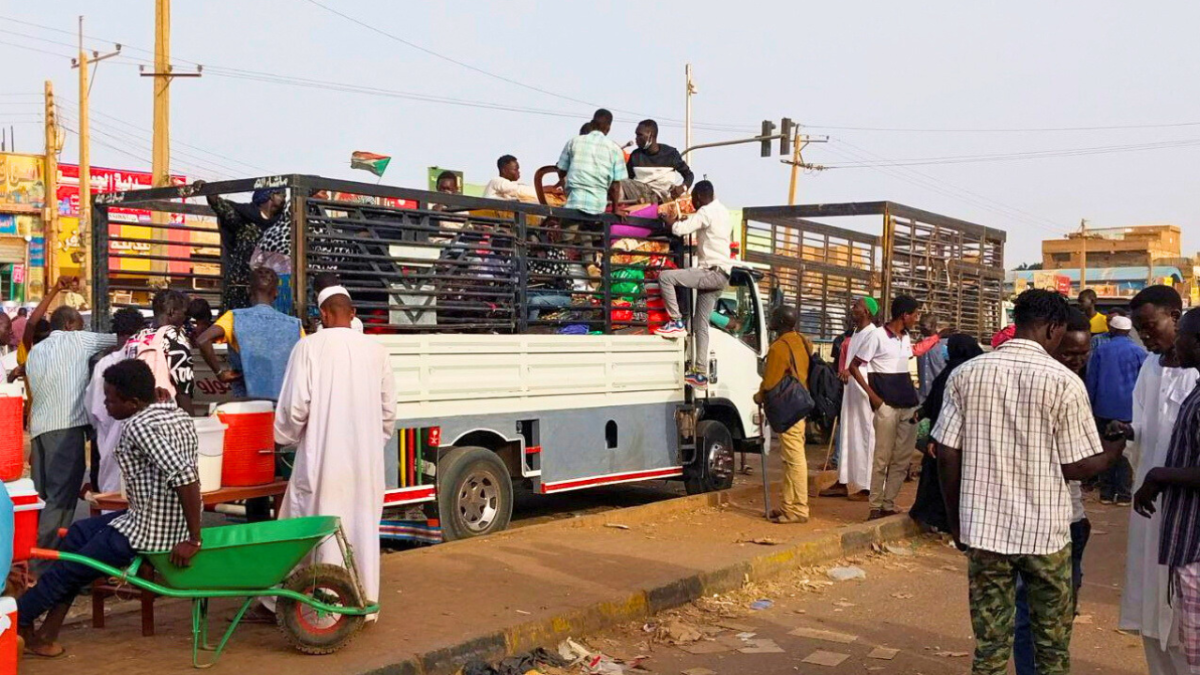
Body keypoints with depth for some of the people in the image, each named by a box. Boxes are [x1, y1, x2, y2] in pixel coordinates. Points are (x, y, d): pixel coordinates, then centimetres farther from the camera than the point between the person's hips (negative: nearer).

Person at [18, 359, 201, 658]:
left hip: (148, 530, -9)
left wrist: (193, 540, -27)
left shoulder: (138, 426, -21)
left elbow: (184, 476, -32)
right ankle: (47, 634, 26)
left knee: (68, 570, 11)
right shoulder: (179, 415, 7)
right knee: (78, 534, 23)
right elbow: (188, 473, 13)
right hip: (171, 520, 9)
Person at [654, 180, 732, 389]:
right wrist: (687, 220, 27)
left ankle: (677, 322, -11)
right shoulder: (722, 211, 20)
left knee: (665, 276, -17)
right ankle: (701, 374, 6)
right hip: (719, 275, 10)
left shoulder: (707, 211, -10)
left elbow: (680, 230, -17)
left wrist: (673, 222, 5)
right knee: (701, 324, 8)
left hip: (713, 272, -10)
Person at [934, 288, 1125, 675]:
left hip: (984, 527, 2)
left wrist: (956, 520, 10)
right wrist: (1116, 448, 14)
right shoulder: (1064, 382, -9)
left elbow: (947, 455, -1)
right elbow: (1077, 467, -6)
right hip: (1044, 531, -2)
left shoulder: (967, 374, -1)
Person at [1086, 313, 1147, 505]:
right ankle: (1123, 494, 4)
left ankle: (1106, 492, 12)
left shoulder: (1100, 350, -1)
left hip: (1104, 408, 1)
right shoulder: (1138, 352, -4)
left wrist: (1092, 405, 12)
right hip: (1129, 408, -1)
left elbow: (1091, 380, 3)